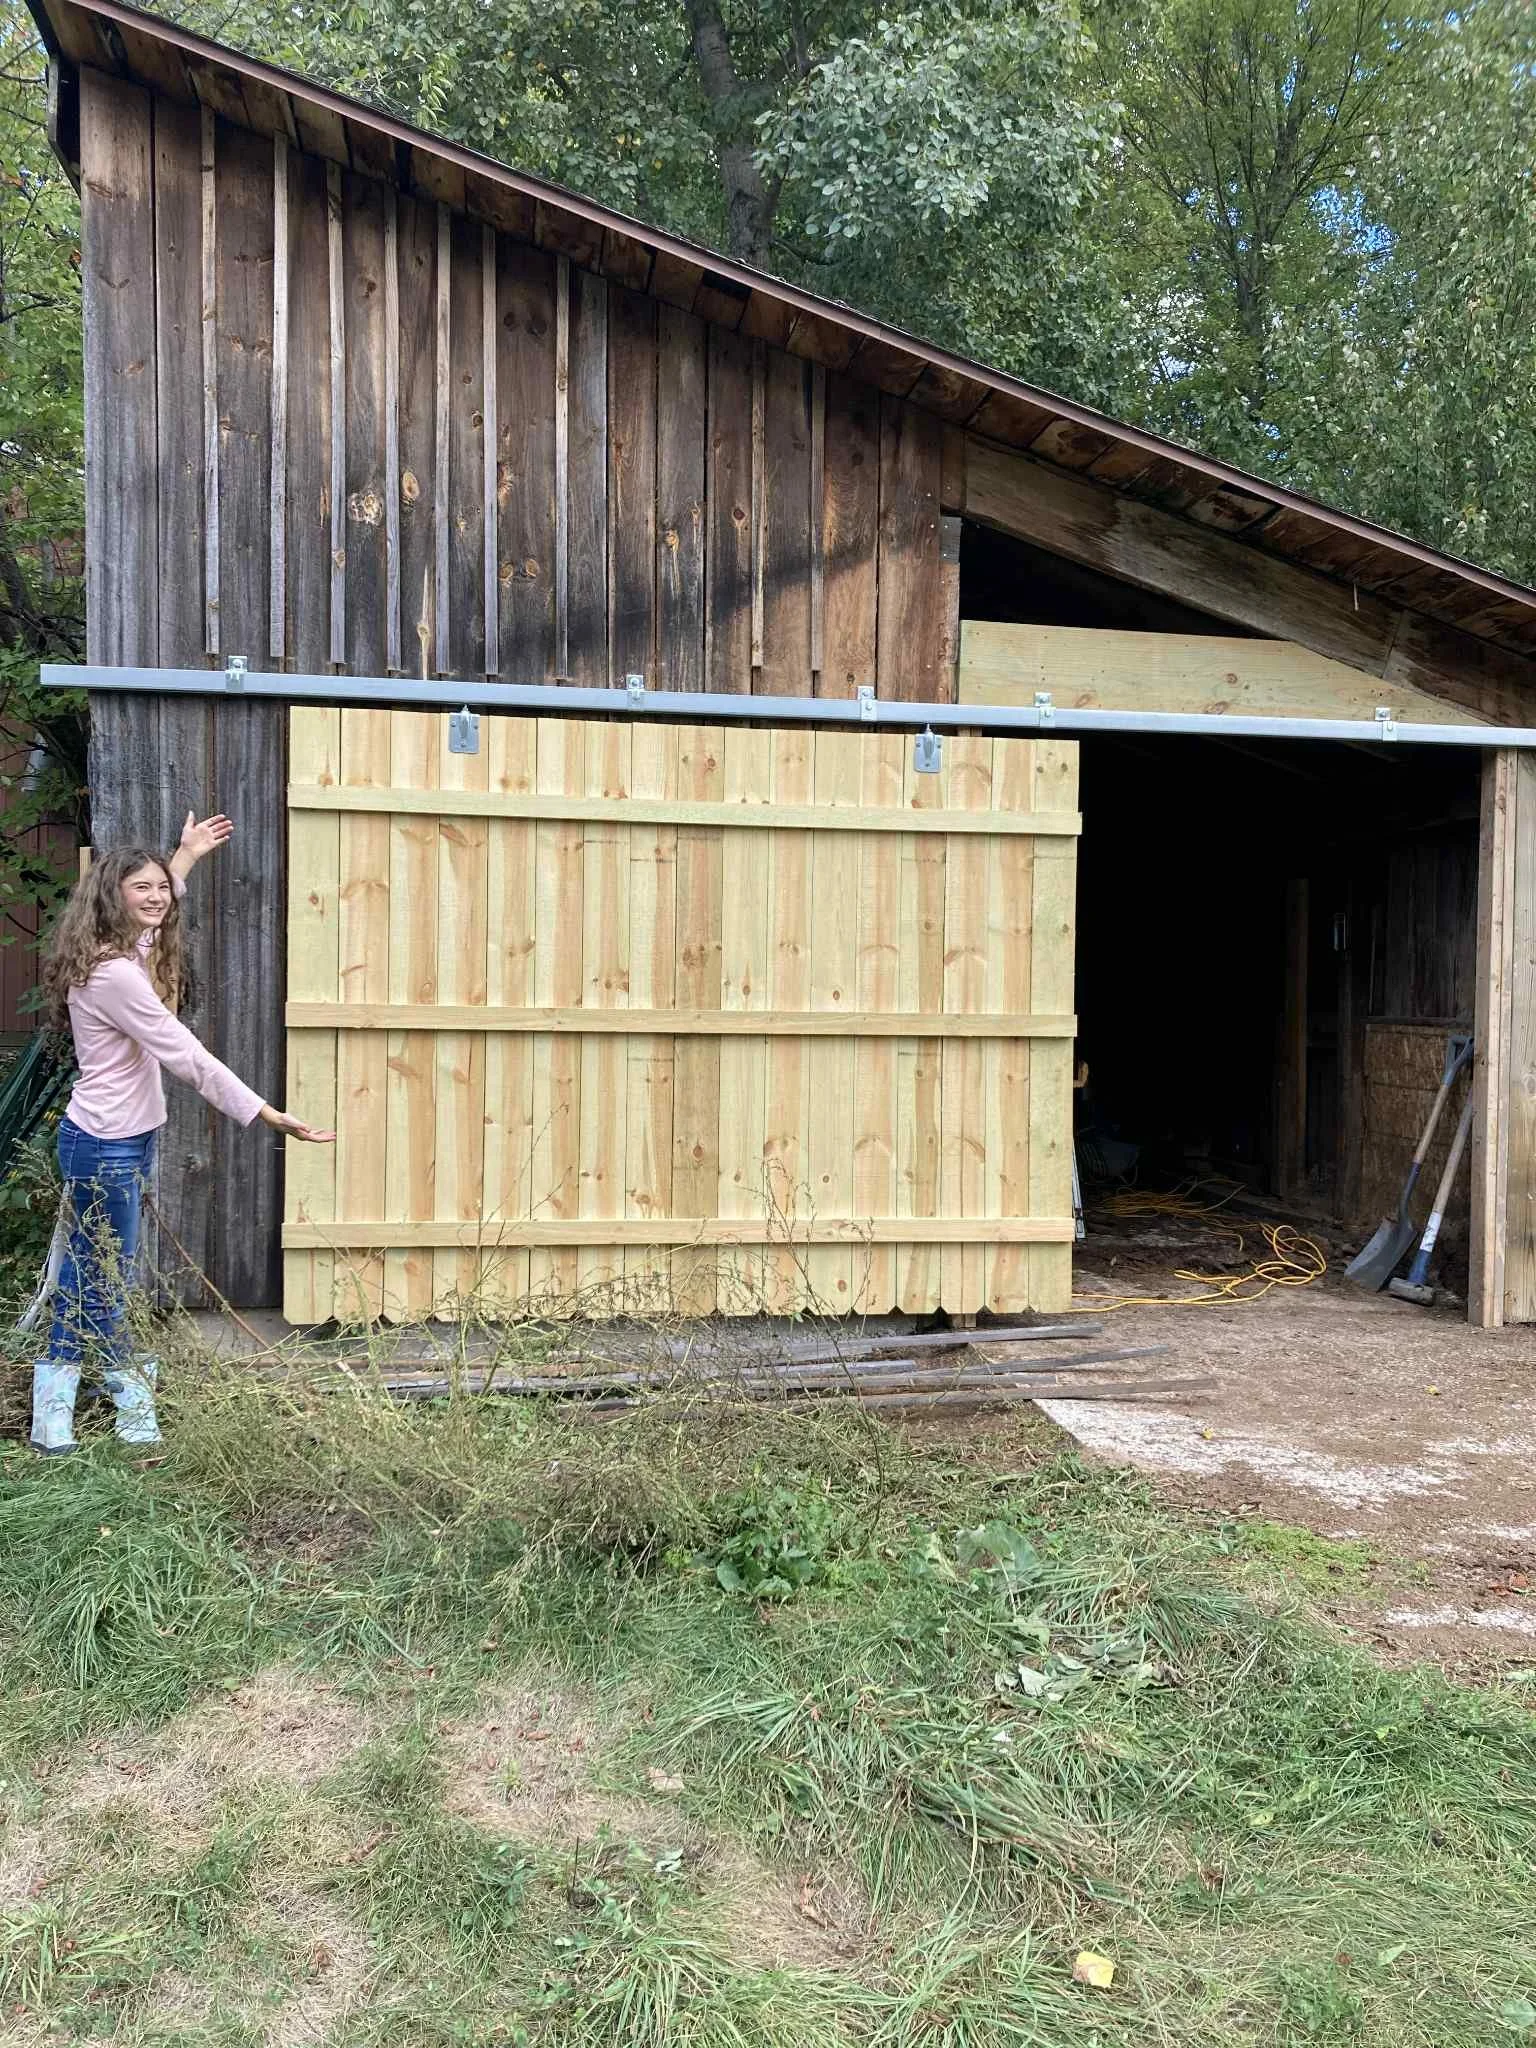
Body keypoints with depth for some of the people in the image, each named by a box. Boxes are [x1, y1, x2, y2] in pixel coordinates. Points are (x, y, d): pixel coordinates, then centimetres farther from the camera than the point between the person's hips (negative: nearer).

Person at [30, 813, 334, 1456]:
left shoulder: (129, 952, 6)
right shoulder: (113, 974, -23)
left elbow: (152, 912, 33)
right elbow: (187, 1057, -25)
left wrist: (186, 856, 40)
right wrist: (269, 1115, -23)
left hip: (124, 1141, 10)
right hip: (106, 1147, -10)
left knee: (85, 1276, 15)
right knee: (106, 1287, 4)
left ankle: (51, 1419, 25)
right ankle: (137, 1415, 17)